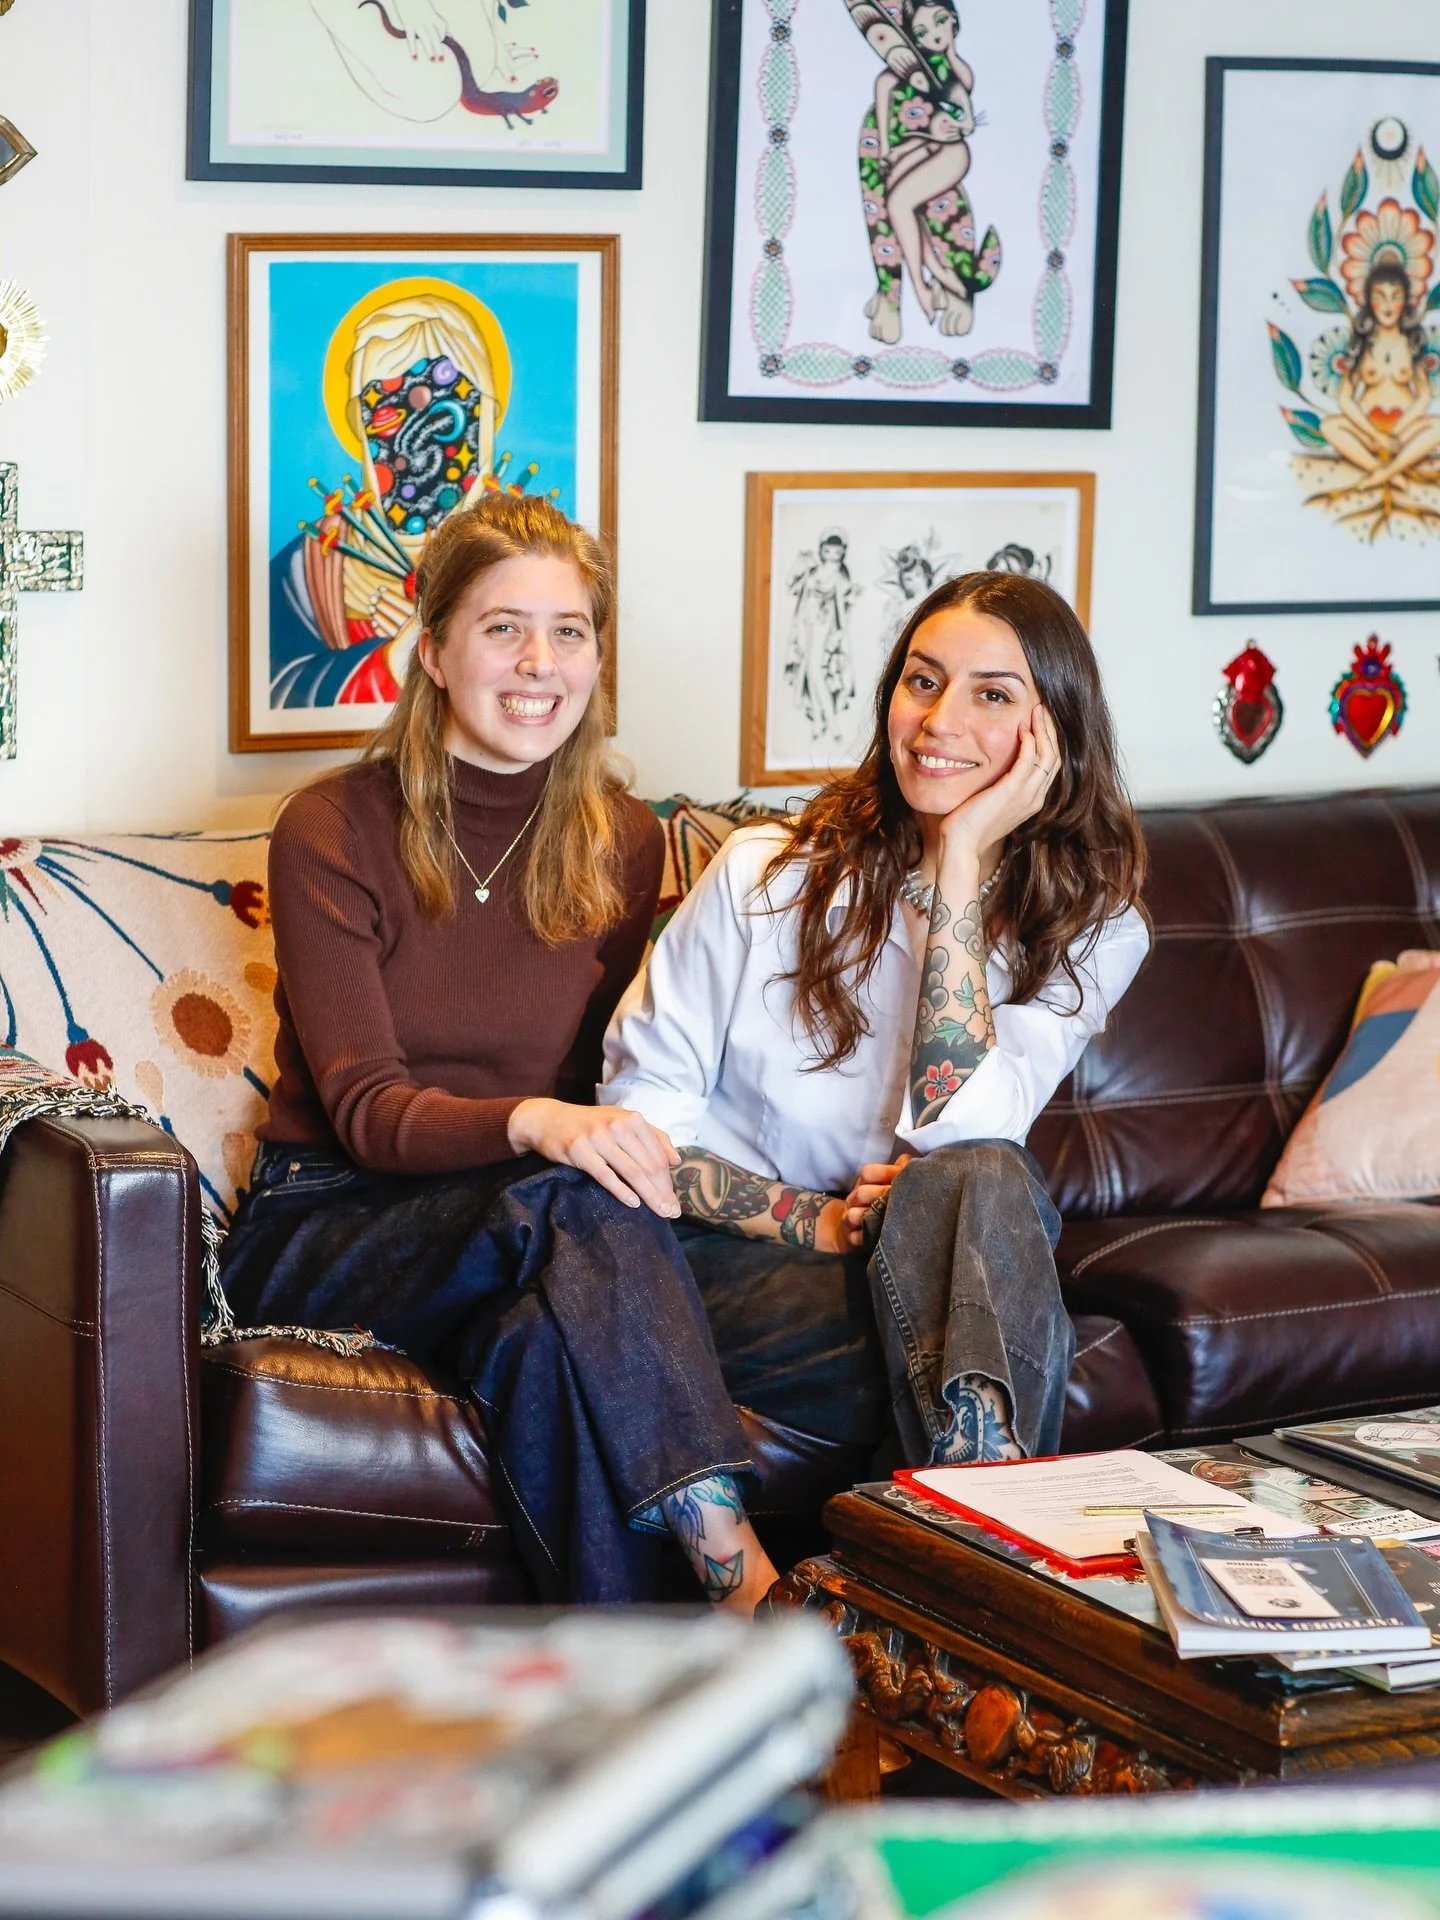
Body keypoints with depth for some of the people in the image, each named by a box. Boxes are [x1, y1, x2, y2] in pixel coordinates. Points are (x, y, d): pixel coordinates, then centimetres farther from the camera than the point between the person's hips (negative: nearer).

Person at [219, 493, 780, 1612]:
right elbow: (363, 1110, -14)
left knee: (545, 1342, -36)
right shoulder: (335, 832, -6)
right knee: (576, 1202, -35)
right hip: (325, 1223, -3)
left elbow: (606, 1093, 10)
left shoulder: (624, 844, 6)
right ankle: (737, 1568, -45)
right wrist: (531, 1124, -34)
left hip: (531, 1229, 3)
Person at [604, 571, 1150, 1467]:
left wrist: (964, 860, -19)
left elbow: (956, 1130, -20)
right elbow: (641, 1108, -3)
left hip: (957, 1256, 2)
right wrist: (811, 1222, -16)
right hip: (746, 1263, -2)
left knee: (983, 1184, -37)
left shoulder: (1097, 929, -2)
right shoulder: (769, 873, -4)